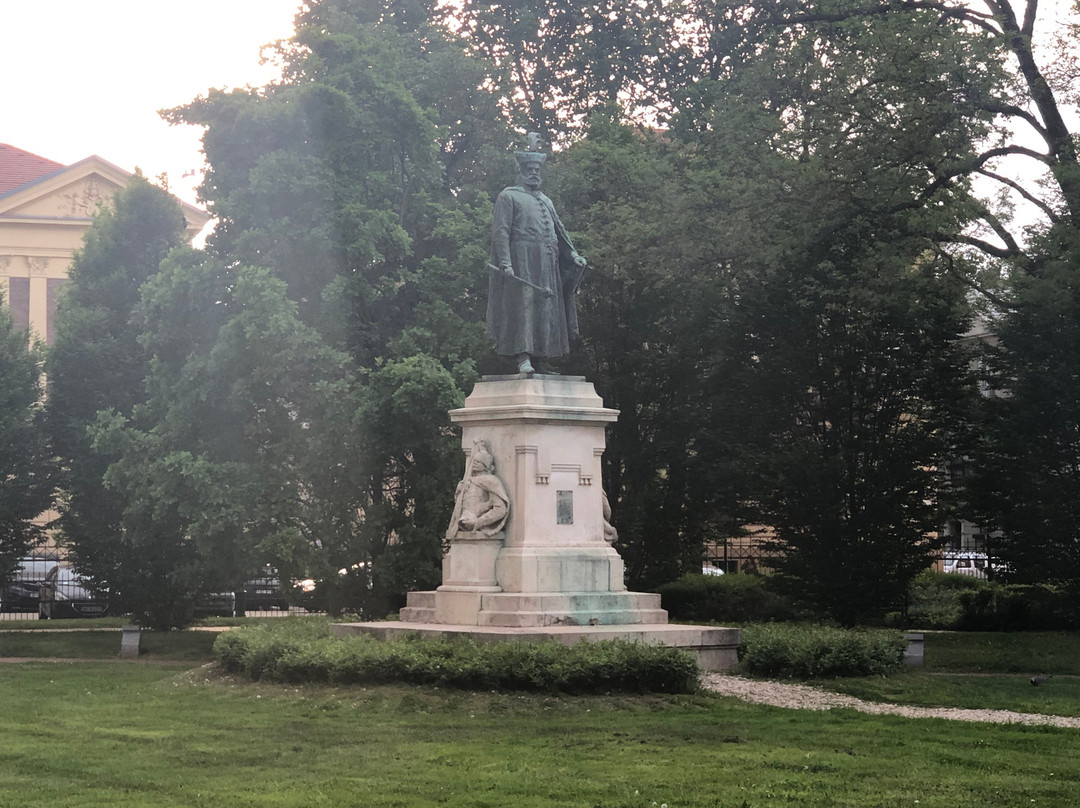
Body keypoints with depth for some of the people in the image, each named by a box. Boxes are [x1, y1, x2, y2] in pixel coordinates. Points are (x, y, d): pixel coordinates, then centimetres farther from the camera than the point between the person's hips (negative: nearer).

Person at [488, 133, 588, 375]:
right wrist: (505, 262, -18)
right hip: (521, 262, -7)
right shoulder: (508, 197, 6)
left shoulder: (545, 201, 27)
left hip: (547, 264, 7)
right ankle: (523, 358, -21)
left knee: (546, 309, 1)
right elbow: (501, 232, -5)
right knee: (522, 305, -15)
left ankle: (540, 358, 1)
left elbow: (558, 231, 27)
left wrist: (573, 255, 11)